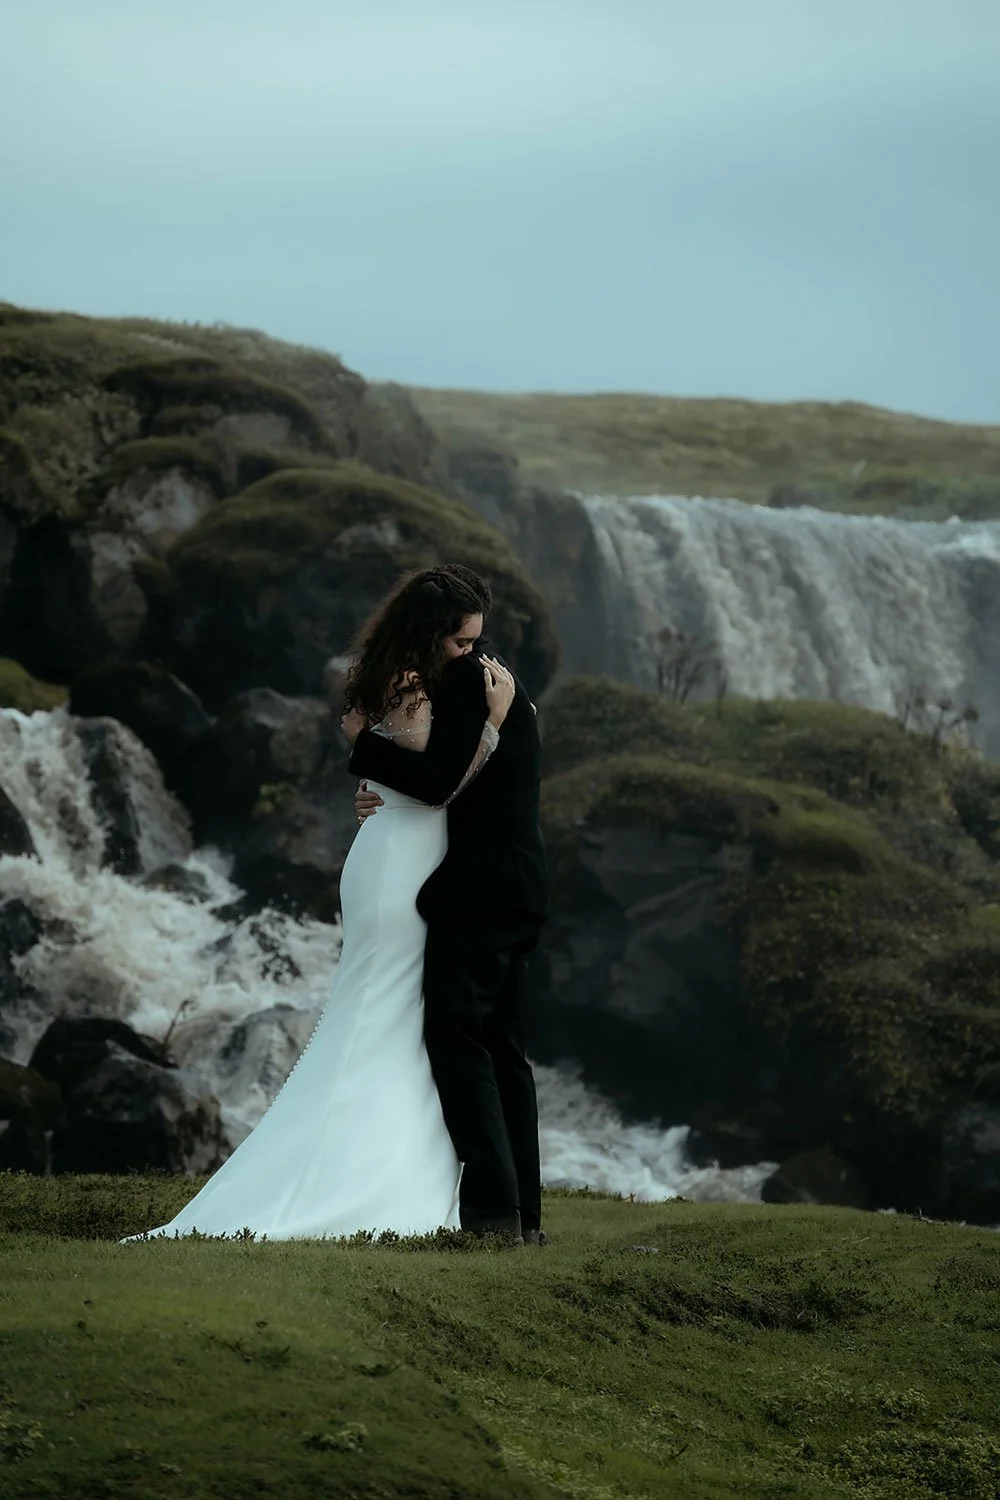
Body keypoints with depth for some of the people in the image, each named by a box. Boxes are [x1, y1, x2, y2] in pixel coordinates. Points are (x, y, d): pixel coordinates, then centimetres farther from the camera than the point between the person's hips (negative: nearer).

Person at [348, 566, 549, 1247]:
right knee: (503, 1049, 10)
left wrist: (364, 742, -6)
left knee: (457, 1040, -10)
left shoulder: (463, 678, -10)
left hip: (477, 890, -10)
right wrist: (388, 799, 7)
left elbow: (438, 779, -18)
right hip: (515, 890, 10)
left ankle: (494, 1208, -16)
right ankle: (522, 1212, 10)